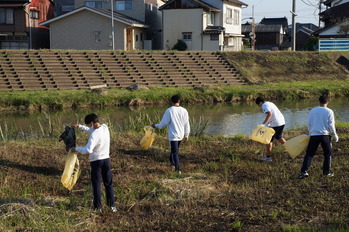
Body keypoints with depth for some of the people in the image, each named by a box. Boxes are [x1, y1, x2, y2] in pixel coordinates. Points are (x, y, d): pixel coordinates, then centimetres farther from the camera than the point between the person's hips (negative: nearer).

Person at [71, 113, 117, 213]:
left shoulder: (94, 135, -23)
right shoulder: (105, 127, -1)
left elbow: (88, 150, -31)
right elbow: (91, 130, 17)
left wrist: (76, 148, -18)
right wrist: (79, 126, 17)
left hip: (96, 161, -6)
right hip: (106, 159, 6)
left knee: (96, 184, 6)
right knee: (108, 183, 12)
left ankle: (98, 207, 10)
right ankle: (112, 205, 13)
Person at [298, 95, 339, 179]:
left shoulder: (313, 110, 4)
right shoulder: (329, 111, -2)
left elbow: (309, 123, 7)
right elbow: (331, 125, -4)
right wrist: (335, 135, 7)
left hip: (314, 135, 2)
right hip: (325, 135, -2)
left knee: (309, 154, 5)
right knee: (328, 154, 15)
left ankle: (304, 171, -6)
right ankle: (327, 171, 16)